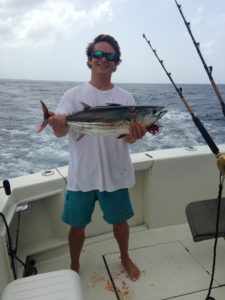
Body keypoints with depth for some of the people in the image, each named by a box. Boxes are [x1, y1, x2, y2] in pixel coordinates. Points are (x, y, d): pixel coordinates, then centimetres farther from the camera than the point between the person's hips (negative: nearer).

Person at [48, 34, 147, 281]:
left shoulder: (125, 98, 1)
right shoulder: (74, 95, -2)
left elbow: (128, 137, -4)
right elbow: (60, 132, -11)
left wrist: (136, 135, -28)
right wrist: (57, 124, -35)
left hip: (115, 174, 1)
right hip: (81, 175, 0)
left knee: (120, 220, 17)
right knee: (77, 224, 13)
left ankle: (125, 258, 46)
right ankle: (74, 266, 40)